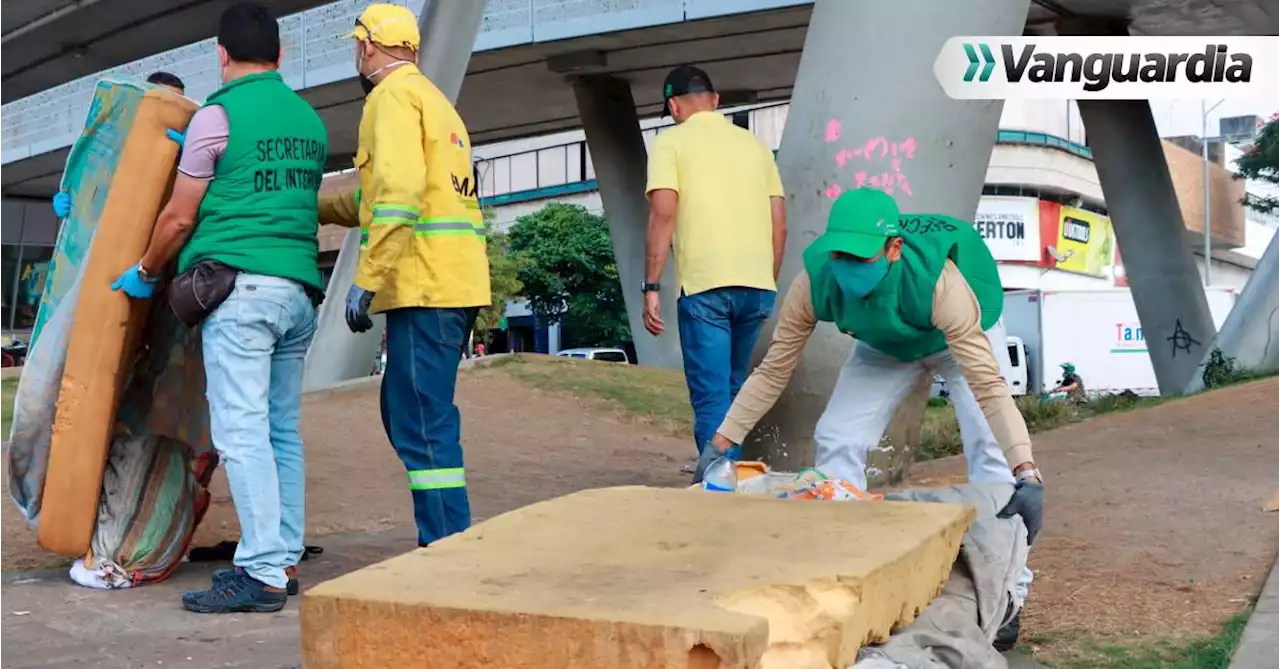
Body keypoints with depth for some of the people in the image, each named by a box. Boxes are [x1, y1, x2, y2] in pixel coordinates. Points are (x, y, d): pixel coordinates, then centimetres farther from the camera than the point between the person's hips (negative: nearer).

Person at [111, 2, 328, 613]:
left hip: (242, 287, -7)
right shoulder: (311, 121, 16)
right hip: (300, 291, 7)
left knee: (242, 431, -8)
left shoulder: (218, 115, -3)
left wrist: (144, 273, 15)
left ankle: (263, 574, -10)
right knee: (283, 432, 10)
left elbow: (179, 218, -2)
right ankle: (284, 560, 13)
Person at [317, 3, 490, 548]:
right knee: (411, 414, 15)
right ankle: (444, 542, 19)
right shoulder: (434, 99, 26)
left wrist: (366, 279, -18)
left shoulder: (394, 94, -3)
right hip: (455, 281, 9)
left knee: (421, 424, -9)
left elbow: (399, 193, -19)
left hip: (425, 284, -9)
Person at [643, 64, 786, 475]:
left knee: (712, 399, -2)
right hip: (756, 285, 5)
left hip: (705, 285, -5)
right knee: (734, 392, 17)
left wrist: (651, 287, -6)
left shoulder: (671, 142, 4)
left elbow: (663, 213, -9)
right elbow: (779, 224, 15)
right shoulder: (754, 144, 18)